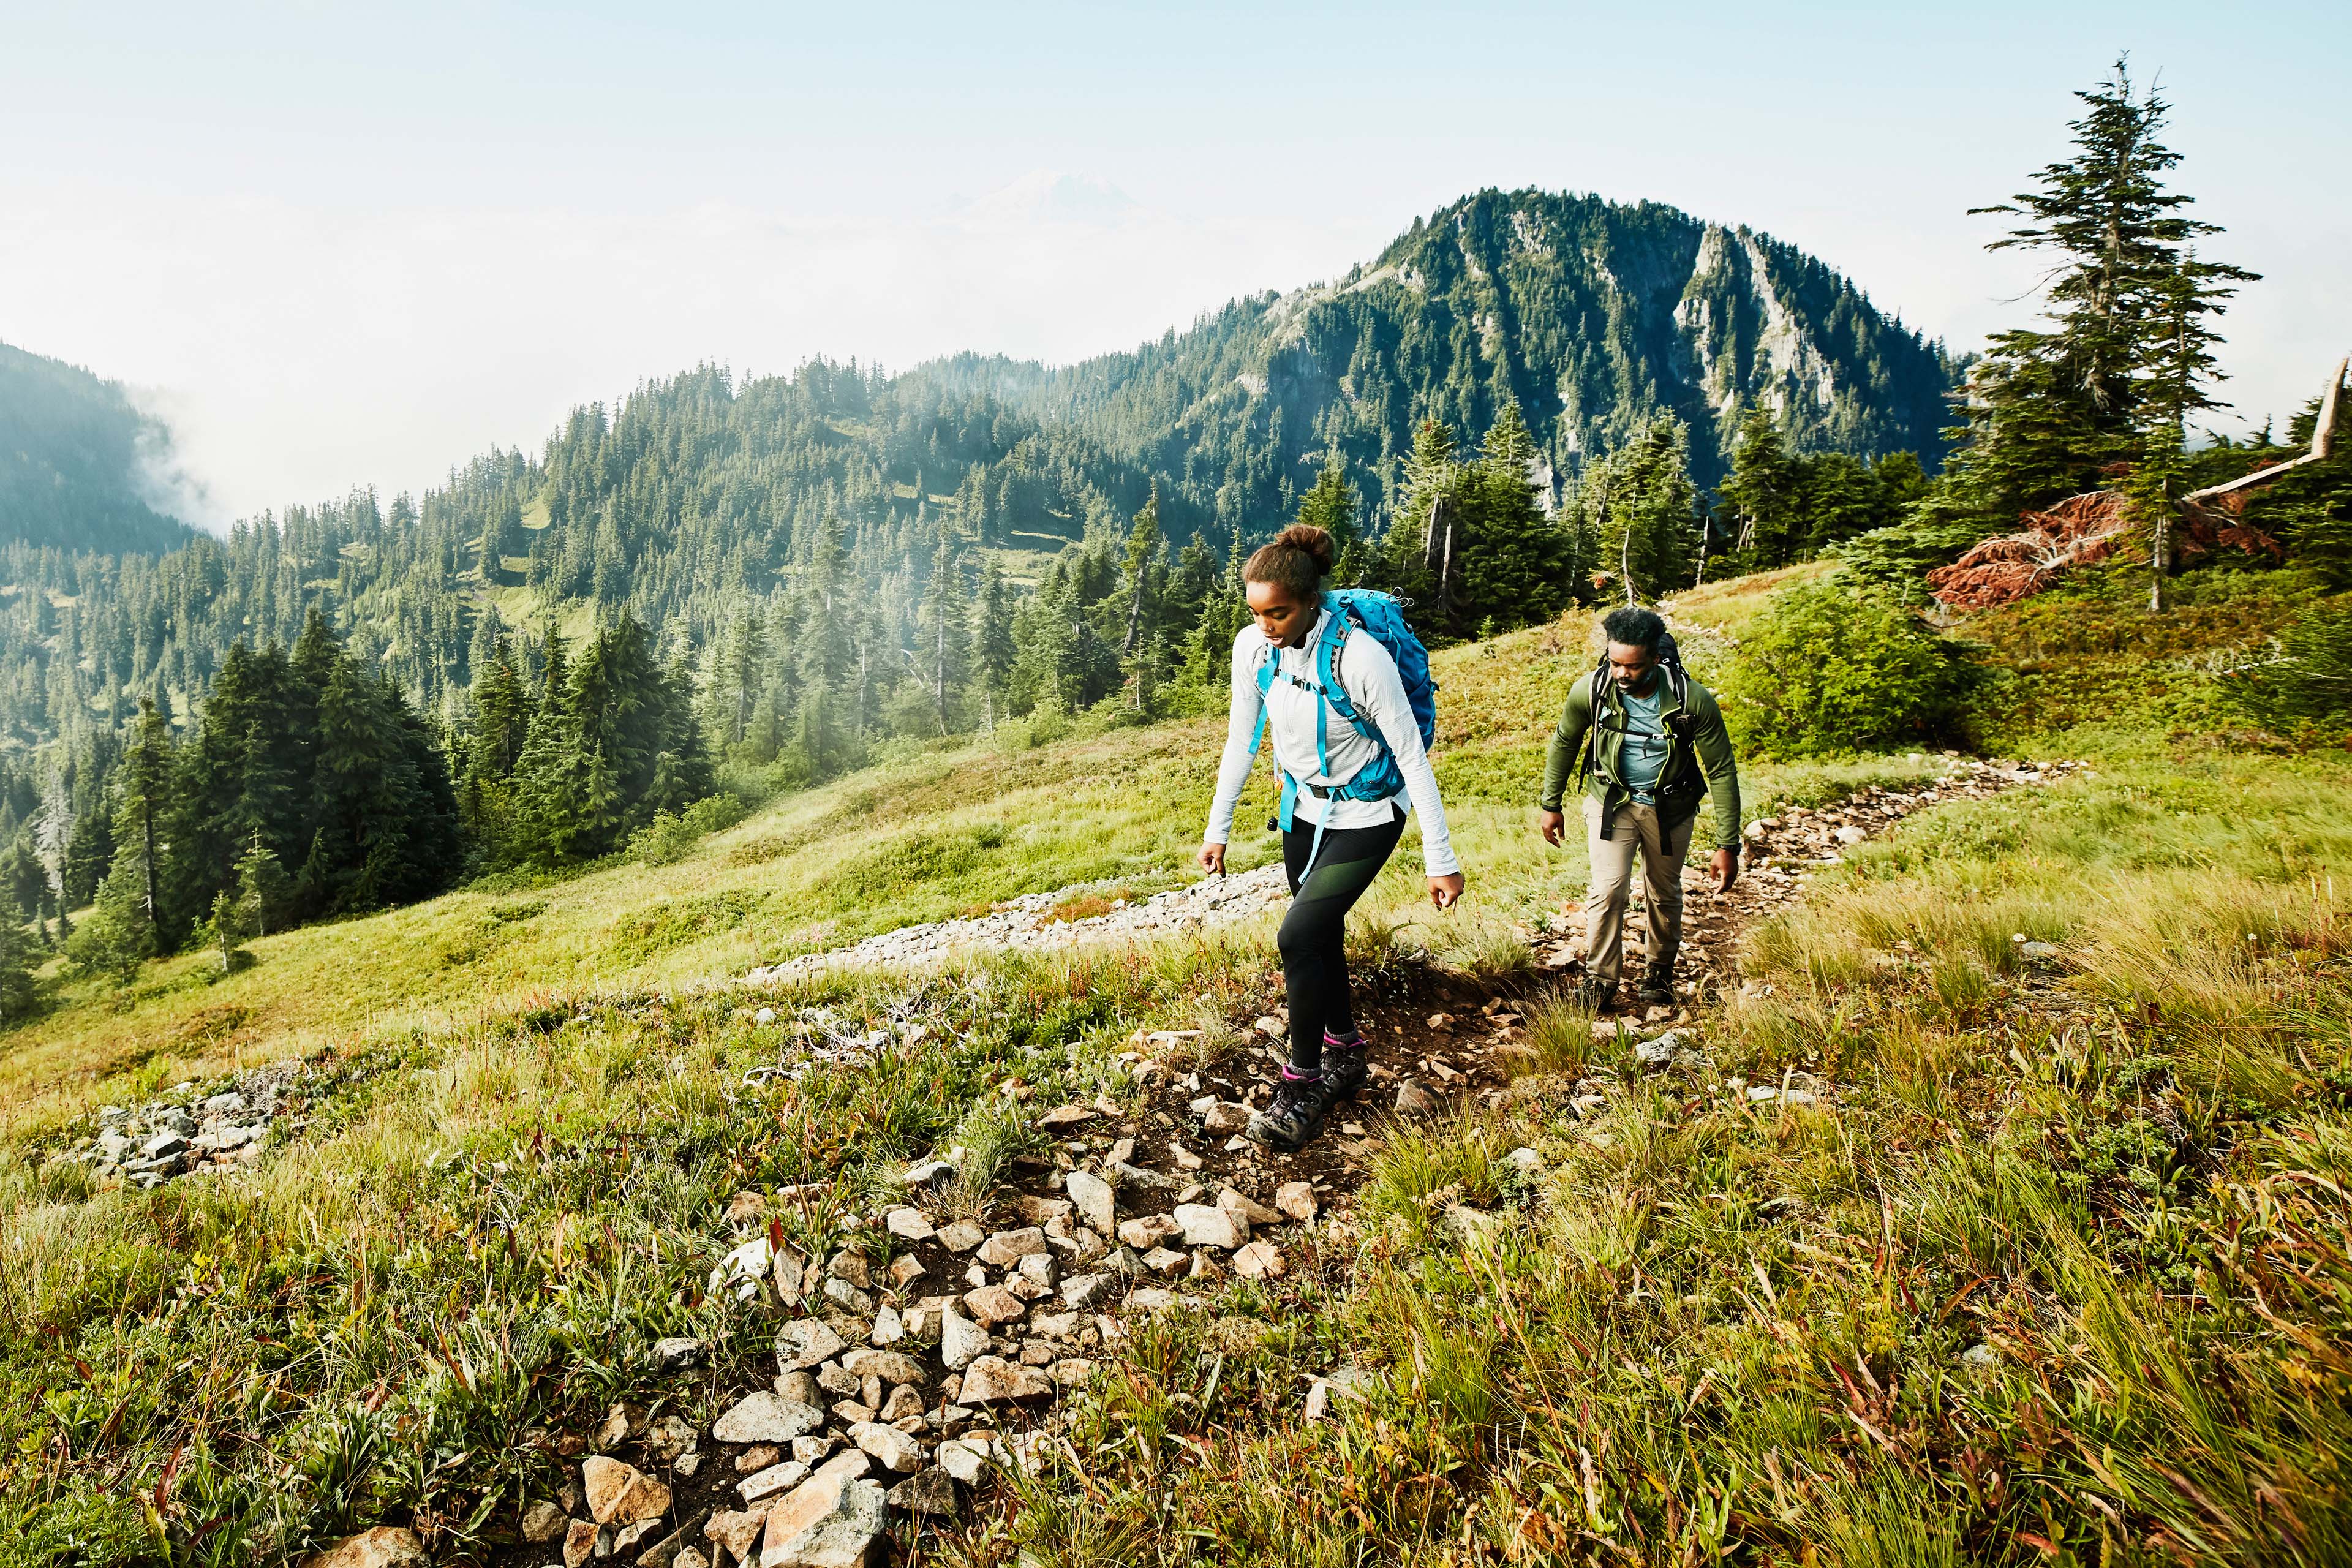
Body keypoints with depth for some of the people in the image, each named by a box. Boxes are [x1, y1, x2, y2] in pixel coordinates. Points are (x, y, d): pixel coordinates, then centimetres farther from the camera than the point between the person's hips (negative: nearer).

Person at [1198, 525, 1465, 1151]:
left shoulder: (1360, 656, -29)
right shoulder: (1252, 646, -12)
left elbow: (1412, 755, -22)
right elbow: (1240, 740, 1)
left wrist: (1440, 859, -20)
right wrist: (1217, 829, 4)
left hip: (1365, 817, -6)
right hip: (1305, 808, 6)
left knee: (1299, 936, -16)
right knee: (1321, 936, 15)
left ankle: (1303, 1085, 3)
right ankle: (1345, 1056, 37)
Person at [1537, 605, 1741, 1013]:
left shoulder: (1694, 700, -25)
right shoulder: (1590, 692, -21)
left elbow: (1721, 772, -16)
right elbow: (1564, 742, 0)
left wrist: (1728, 845, -17)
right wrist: (1550, 803, 5)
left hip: (1669, 807, 0)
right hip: (1611, 800, 0)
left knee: (1665, 896, 14)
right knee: (1608, 891, -14)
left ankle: (1660, 973, 37)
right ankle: (1599, 983, 2)